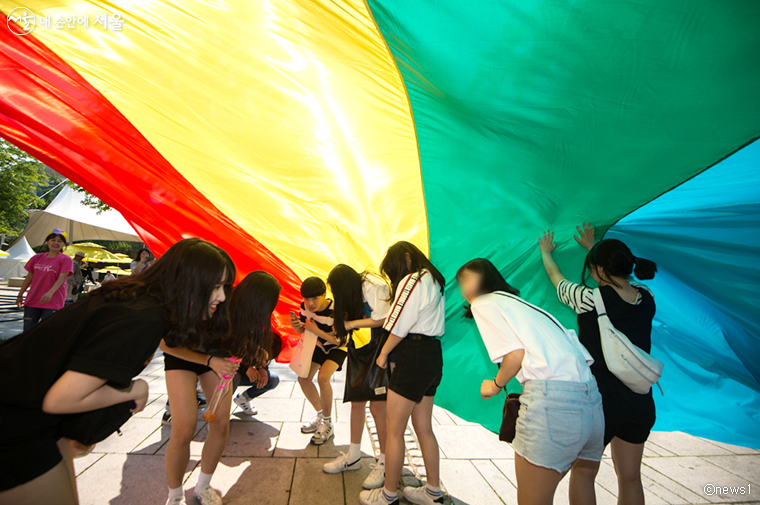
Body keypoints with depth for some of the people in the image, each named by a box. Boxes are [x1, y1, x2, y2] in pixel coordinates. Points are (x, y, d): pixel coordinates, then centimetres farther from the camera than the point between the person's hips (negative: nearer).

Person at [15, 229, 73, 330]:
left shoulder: (65, 259, -5)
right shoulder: (37, 258, 10)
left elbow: (61, 278, -15)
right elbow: (29, 277, 17)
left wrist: (50, 292, -29)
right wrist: (20, 295, 17)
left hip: (52, 302, -5)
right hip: (32, 300, 5)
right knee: (28, 330, 7)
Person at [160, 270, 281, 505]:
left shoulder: (239, 308, -27)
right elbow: (166, 344, -21)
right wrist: (209, 361, -28)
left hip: (217, 354, 4)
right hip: (182, 354, -3)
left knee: (221, 424, -1)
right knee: (184, 428, -12)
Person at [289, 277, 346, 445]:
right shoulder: (305, 306, -17)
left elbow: (340, 341, -30)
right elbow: (302, 330, 0)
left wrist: (317, 331, -38)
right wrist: (297, 325, -24)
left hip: (337, 348, -7)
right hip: (318, 345, 7)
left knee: (323, 377, -26)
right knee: (303, 378, -1)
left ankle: (327, 424, -6)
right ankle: (320, 414, 23)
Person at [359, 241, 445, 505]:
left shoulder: (412, 280, -12)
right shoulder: (433, 280, 16)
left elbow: (399, 325, -14)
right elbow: (422, 320, 11)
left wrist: (383, 353, 0)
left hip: (413, 356, -10)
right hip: (433, 354, 10)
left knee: (394, 430, 4)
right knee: (424, 428, 18)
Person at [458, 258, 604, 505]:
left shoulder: (484, 302, 4)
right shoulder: (526, 305, 26)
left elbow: (516, 353, -8)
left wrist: (495, 385, 7)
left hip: (552, 399, -8)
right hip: (592, 400, 9)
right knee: (582, 481, 30)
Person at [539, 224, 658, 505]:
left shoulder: (590, 299, -18)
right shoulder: (646, 297, -1)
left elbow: (556, 277, 1)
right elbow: (617, 276, 20)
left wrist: (545, 252, 23)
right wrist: (593, 247, 36)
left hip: (602, 399, -6)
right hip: (641, 403, 6)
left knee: (584, 475, 12)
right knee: (630, 478, 21)